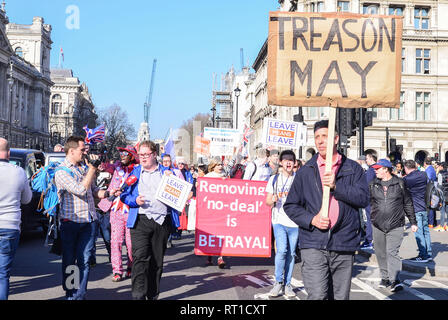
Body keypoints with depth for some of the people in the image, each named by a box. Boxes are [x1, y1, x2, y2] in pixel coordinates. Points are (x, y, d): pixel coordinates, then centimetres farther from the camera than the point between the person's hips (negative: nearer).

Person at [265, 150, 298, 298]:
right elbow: (268, 201, 11)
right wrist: (273, 199, -12)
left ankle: (287, 284, 16)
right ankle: (278, 282, 1)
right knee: (281, 250, -14)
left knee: (291, 253, 4)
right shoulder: (274, 179, 10)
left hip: (295, 221, 1)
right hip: (279, 220, -1)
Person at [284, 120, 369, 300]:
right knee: (317, 295, -13)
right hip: (313, 246, -1)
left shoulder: (353, 169, 9)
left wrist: (336, 186, -15)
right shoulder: (306, 171, 10)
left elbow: (363, 199, -3)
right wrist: (311, 219, -7)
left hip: (344, 245, 1)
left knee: (340, 297, 10)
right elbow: (290, 205, 10)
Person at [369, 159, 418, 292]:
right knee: (381, 254, 9)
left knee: (392, 252, -13)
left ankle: (395, 280, -12)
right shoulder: (373, 185, 8)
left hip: (396, 226, -3)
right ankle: (385, 278, 24)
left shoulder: (399, 184, 2)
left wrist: (413, 222, 10)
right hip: (378, 226, 3)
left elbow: (408, 203, 8)